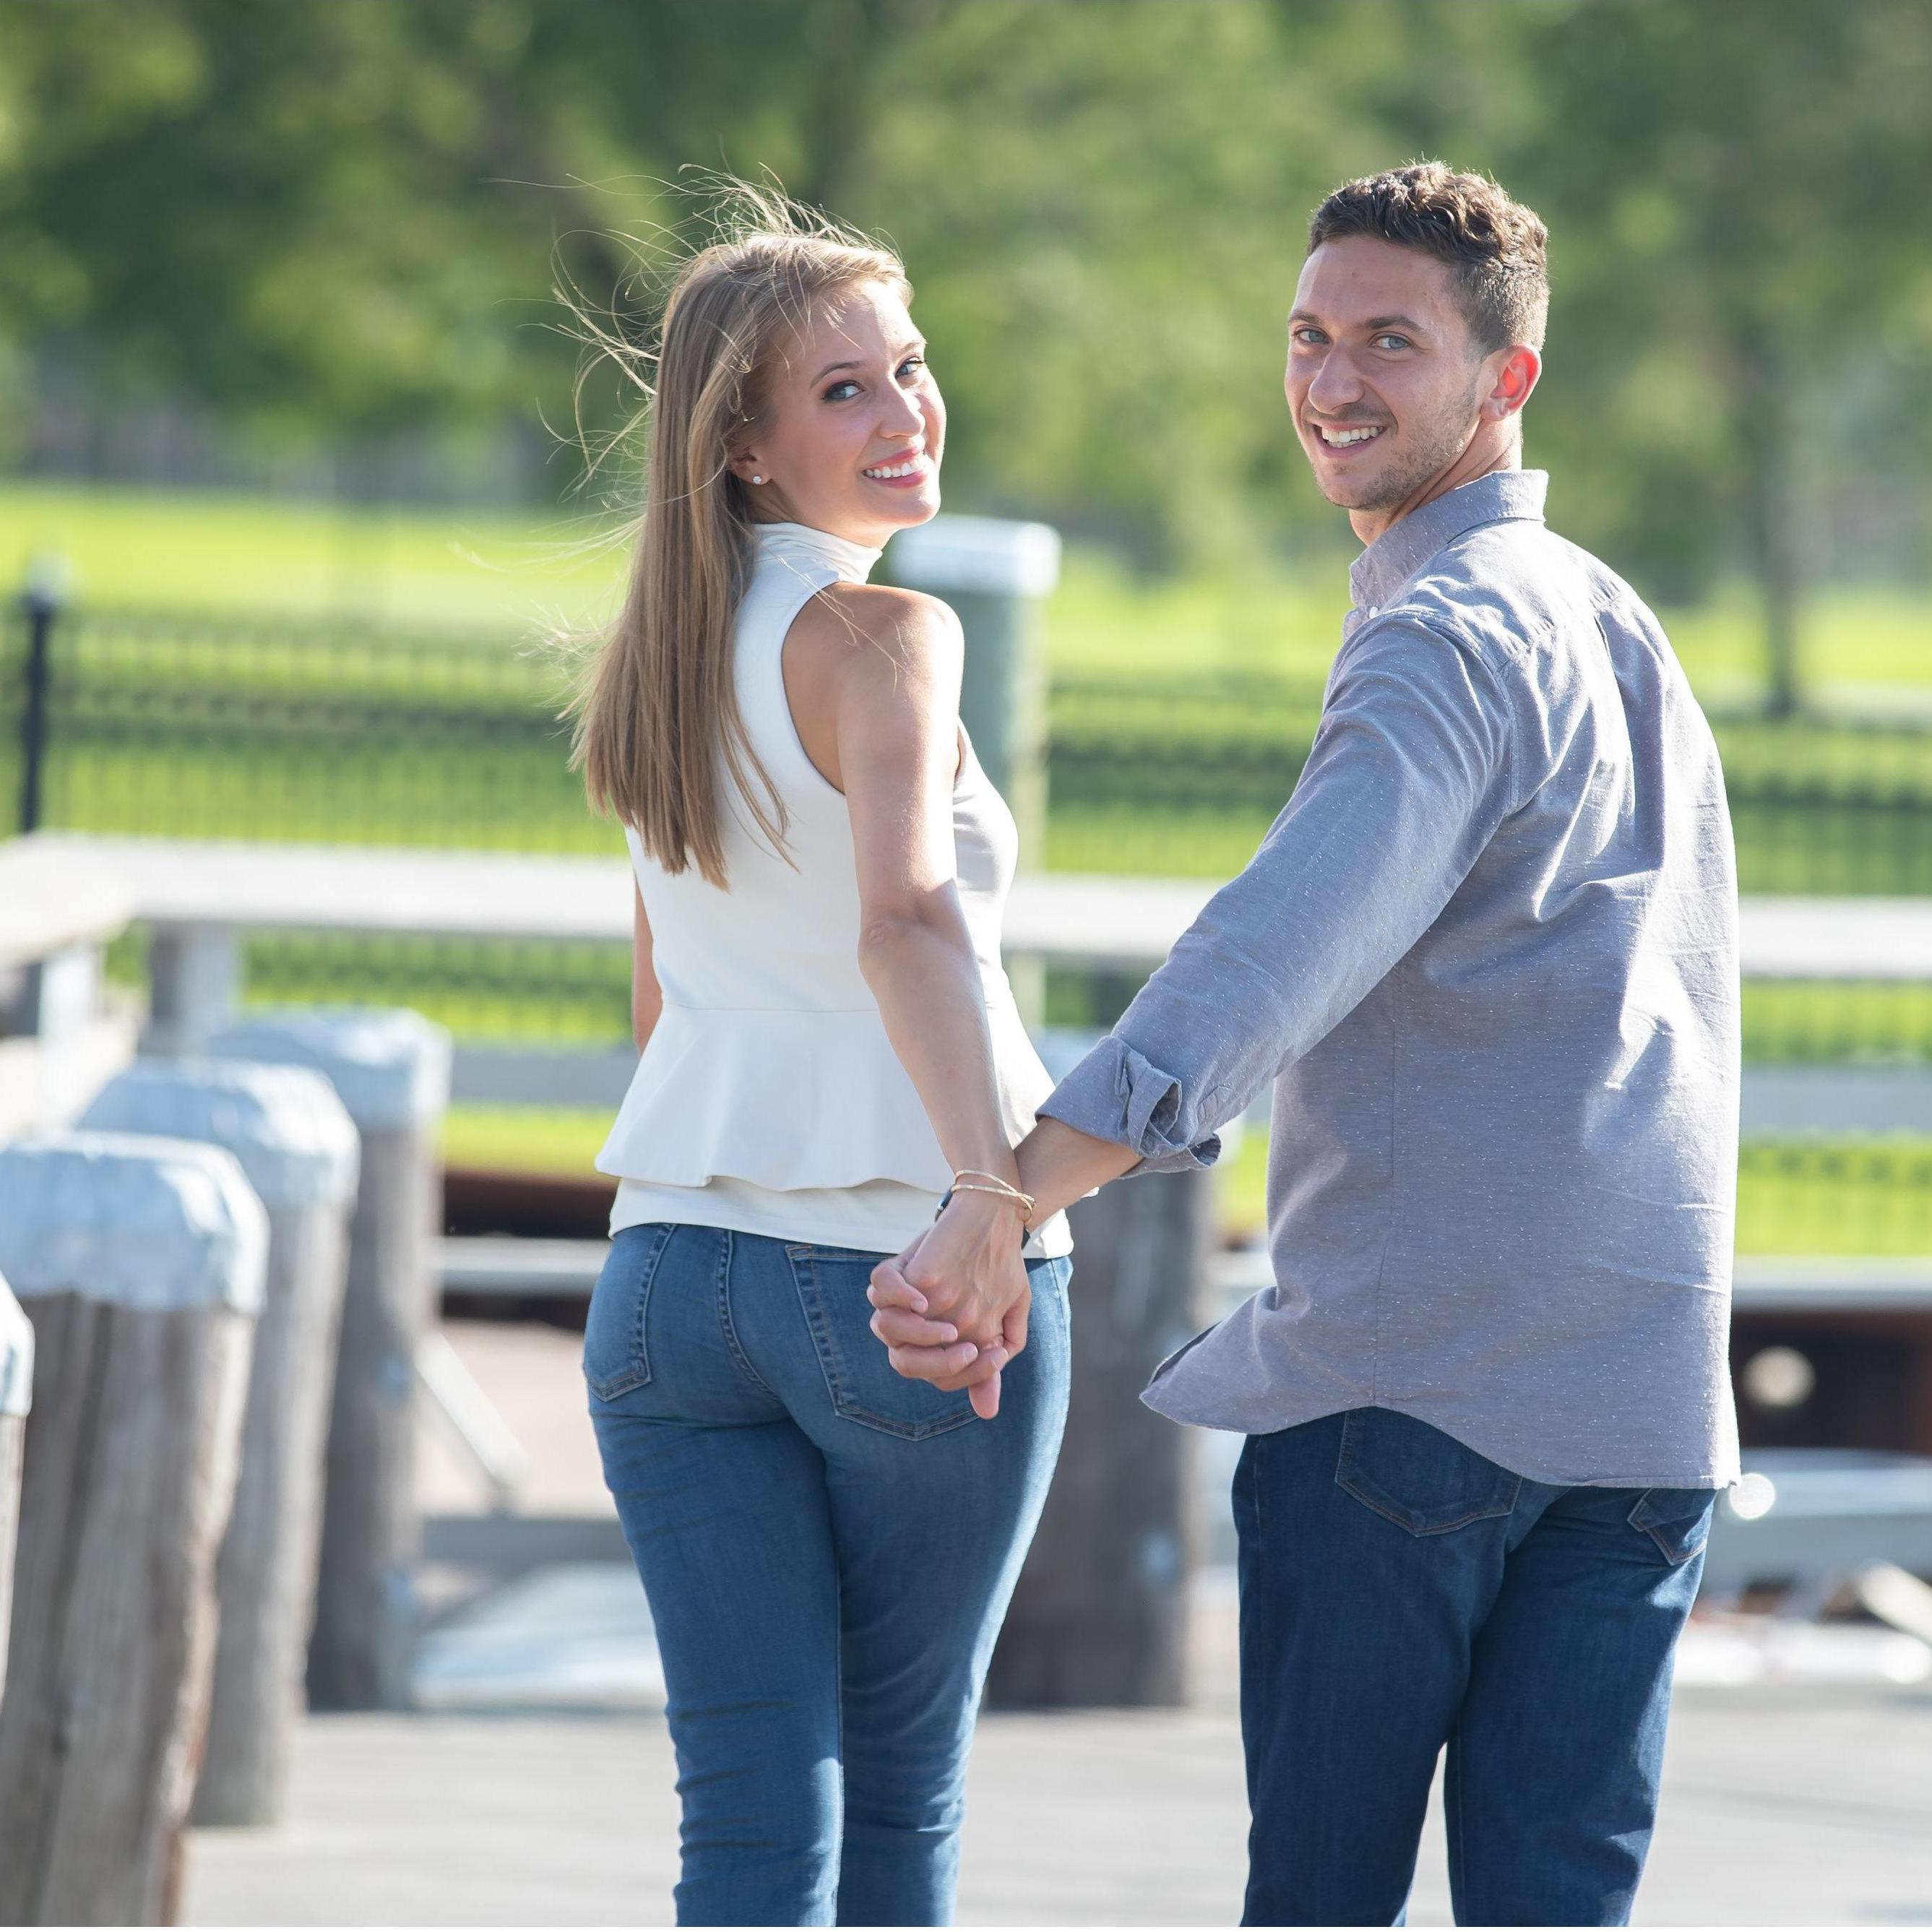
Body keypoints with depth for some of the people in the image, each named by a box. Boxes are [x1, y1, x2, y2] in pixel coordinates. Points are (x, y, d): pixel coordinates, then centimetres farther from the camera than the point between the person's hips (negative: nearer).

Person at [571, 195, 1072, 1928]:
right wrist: (989, 1186, -43)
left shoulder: (668, 660, 12)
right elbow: (906, 918, -30)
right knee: (902, 1790, 13)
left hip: (674, 1266, 5)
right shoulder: (882, 635, -12)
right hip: (900, 1284, -5)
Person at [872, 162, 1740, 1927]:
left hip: (1401, 1372, -7)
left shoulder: (1446, 639, -11)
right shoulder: (1620, 627, 18)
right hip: (1645, 1386, 7)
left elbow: (1280, 956, -28)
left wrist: (1006, 1207, -38)